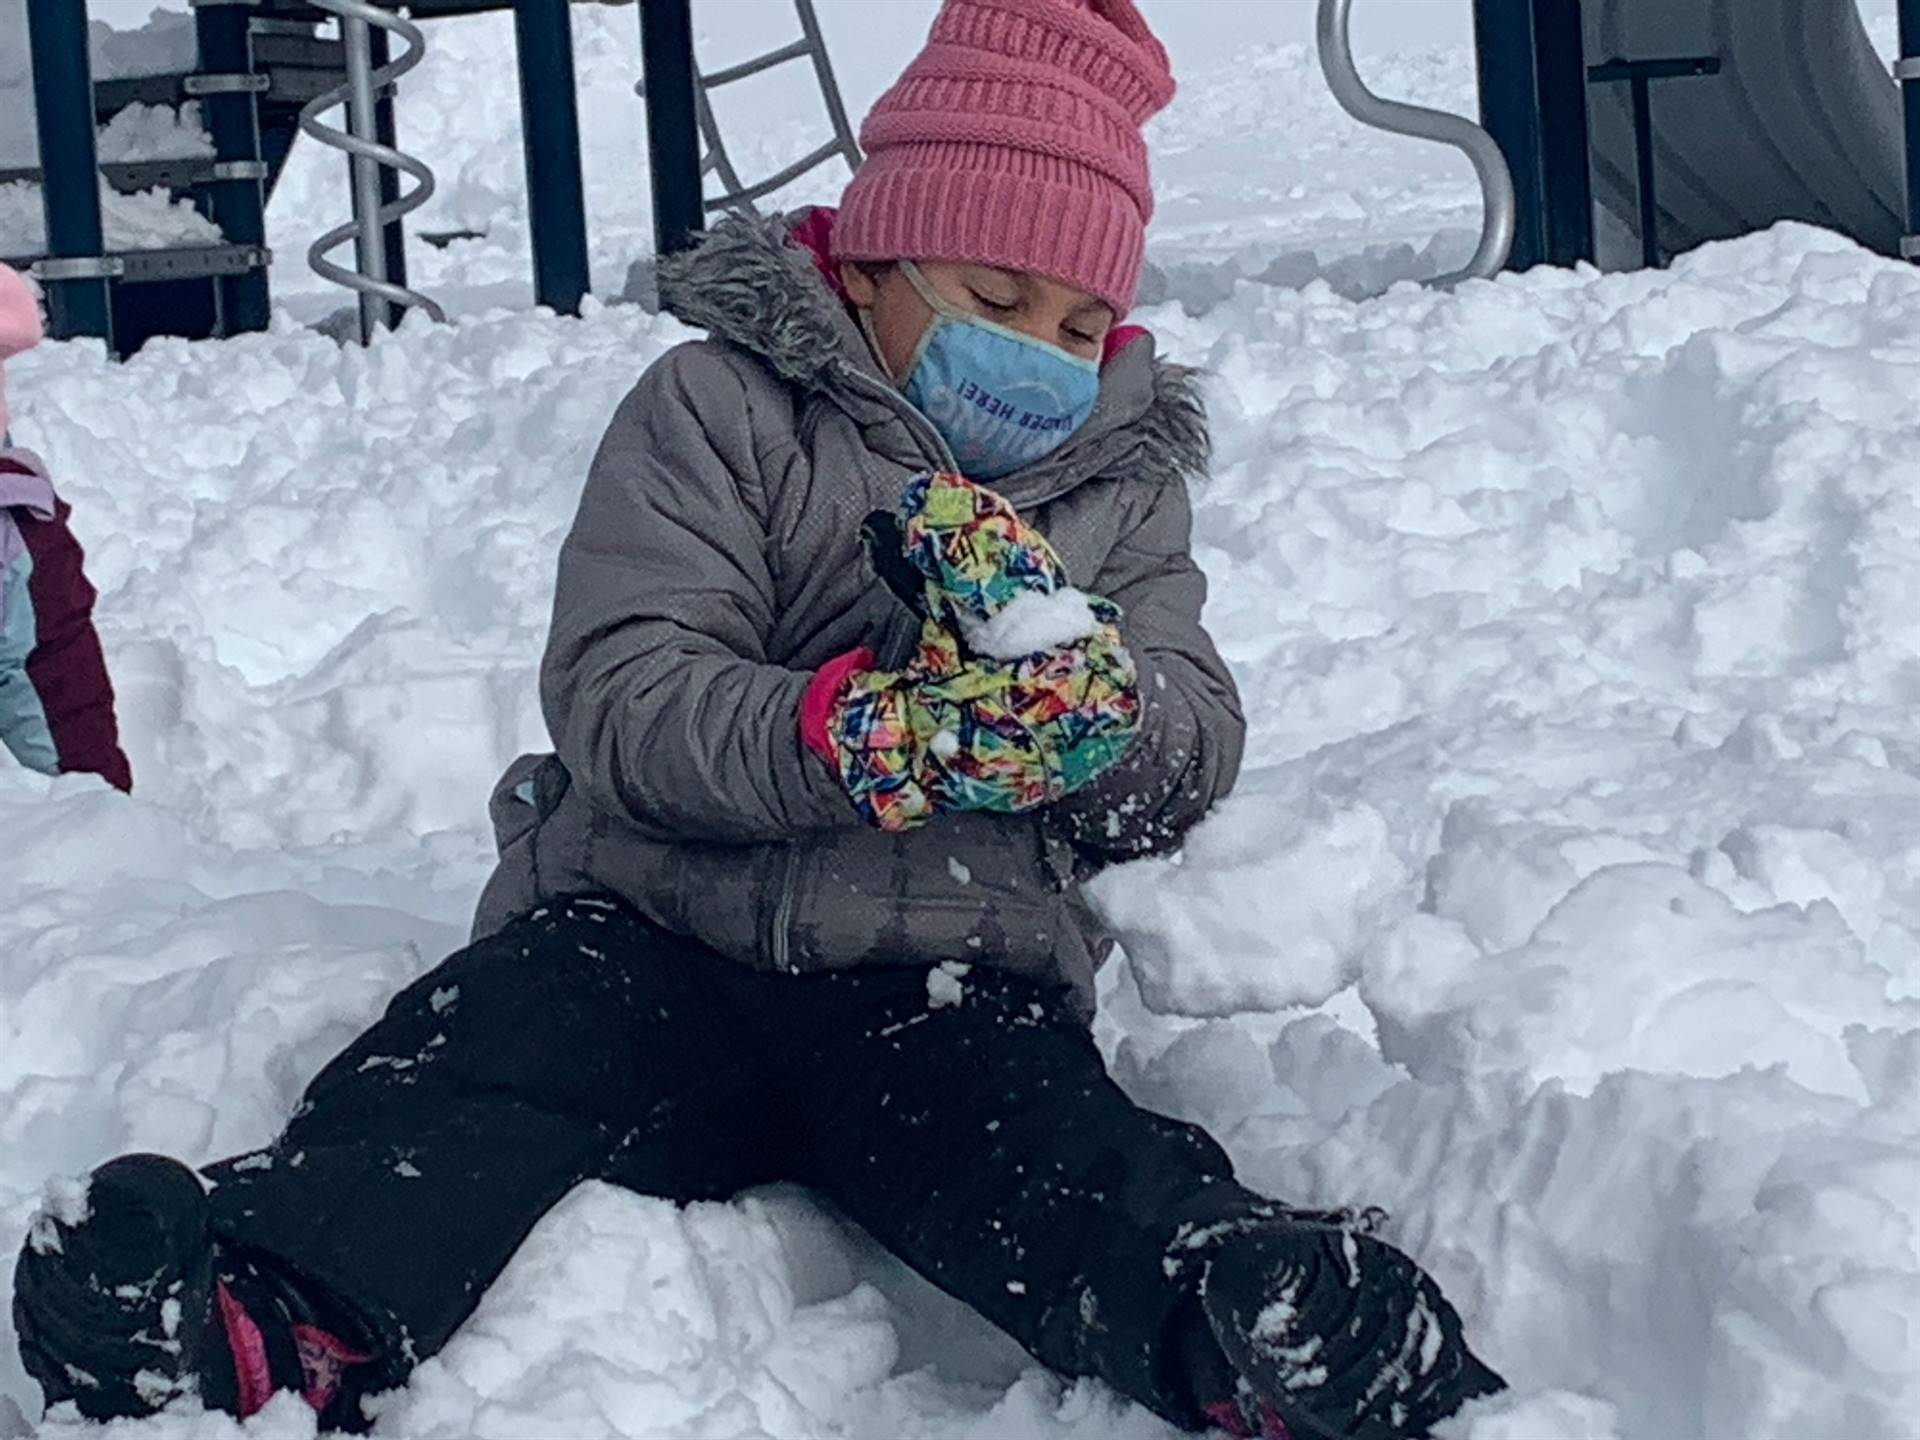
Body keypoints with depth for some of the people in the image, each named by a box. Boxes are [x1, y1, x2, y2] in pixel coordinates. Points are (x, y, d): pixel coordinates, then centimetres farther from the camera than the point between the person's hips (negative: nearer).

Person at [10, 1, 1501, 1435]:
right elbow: (623, 698, -7)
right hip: (652, 927, -1)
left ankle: (1243, 1315, -60)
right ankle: (280, 1312, -55)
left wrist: (1054, 656, -15)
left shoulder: (1126, 488, 20)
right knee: (503, 1048, -31)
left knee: (1028, 1142, -32)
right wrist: (851, 738, -26)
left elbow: (1193, 763, 8)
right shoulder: (718, 415, 7)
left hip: (950, 971, 1)